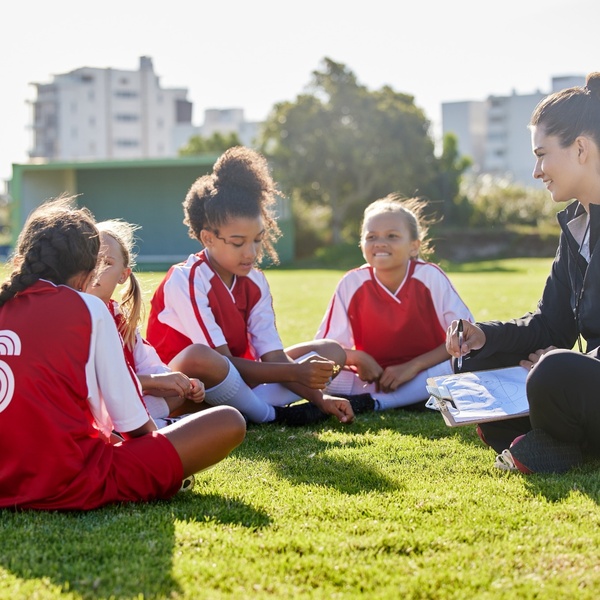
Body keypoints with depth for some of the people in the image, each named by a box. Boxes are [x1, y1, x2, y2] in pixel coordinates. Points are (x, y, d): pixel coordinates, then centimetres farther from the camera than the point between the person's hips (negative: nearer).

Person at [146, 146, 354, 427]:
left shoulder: (255, 283, 0)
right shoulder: (185, 281, -20)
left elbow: (273, 355, -7)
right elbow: (220, 361, -25)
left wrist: (319, 397, -22)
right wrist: (295, 372, -31)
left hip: (237, 379, 7)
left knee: (331, 351, 0)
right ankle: (273, 415, -17)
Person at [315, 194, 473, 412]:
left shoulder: (430, 276, -11)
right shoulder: (352, 283, -9)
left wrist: (413, 366, -20)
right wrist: (358, 358, -26)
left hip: (425, 377, 0)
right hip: (373, 379, 1)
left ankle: (366, 403, -29)